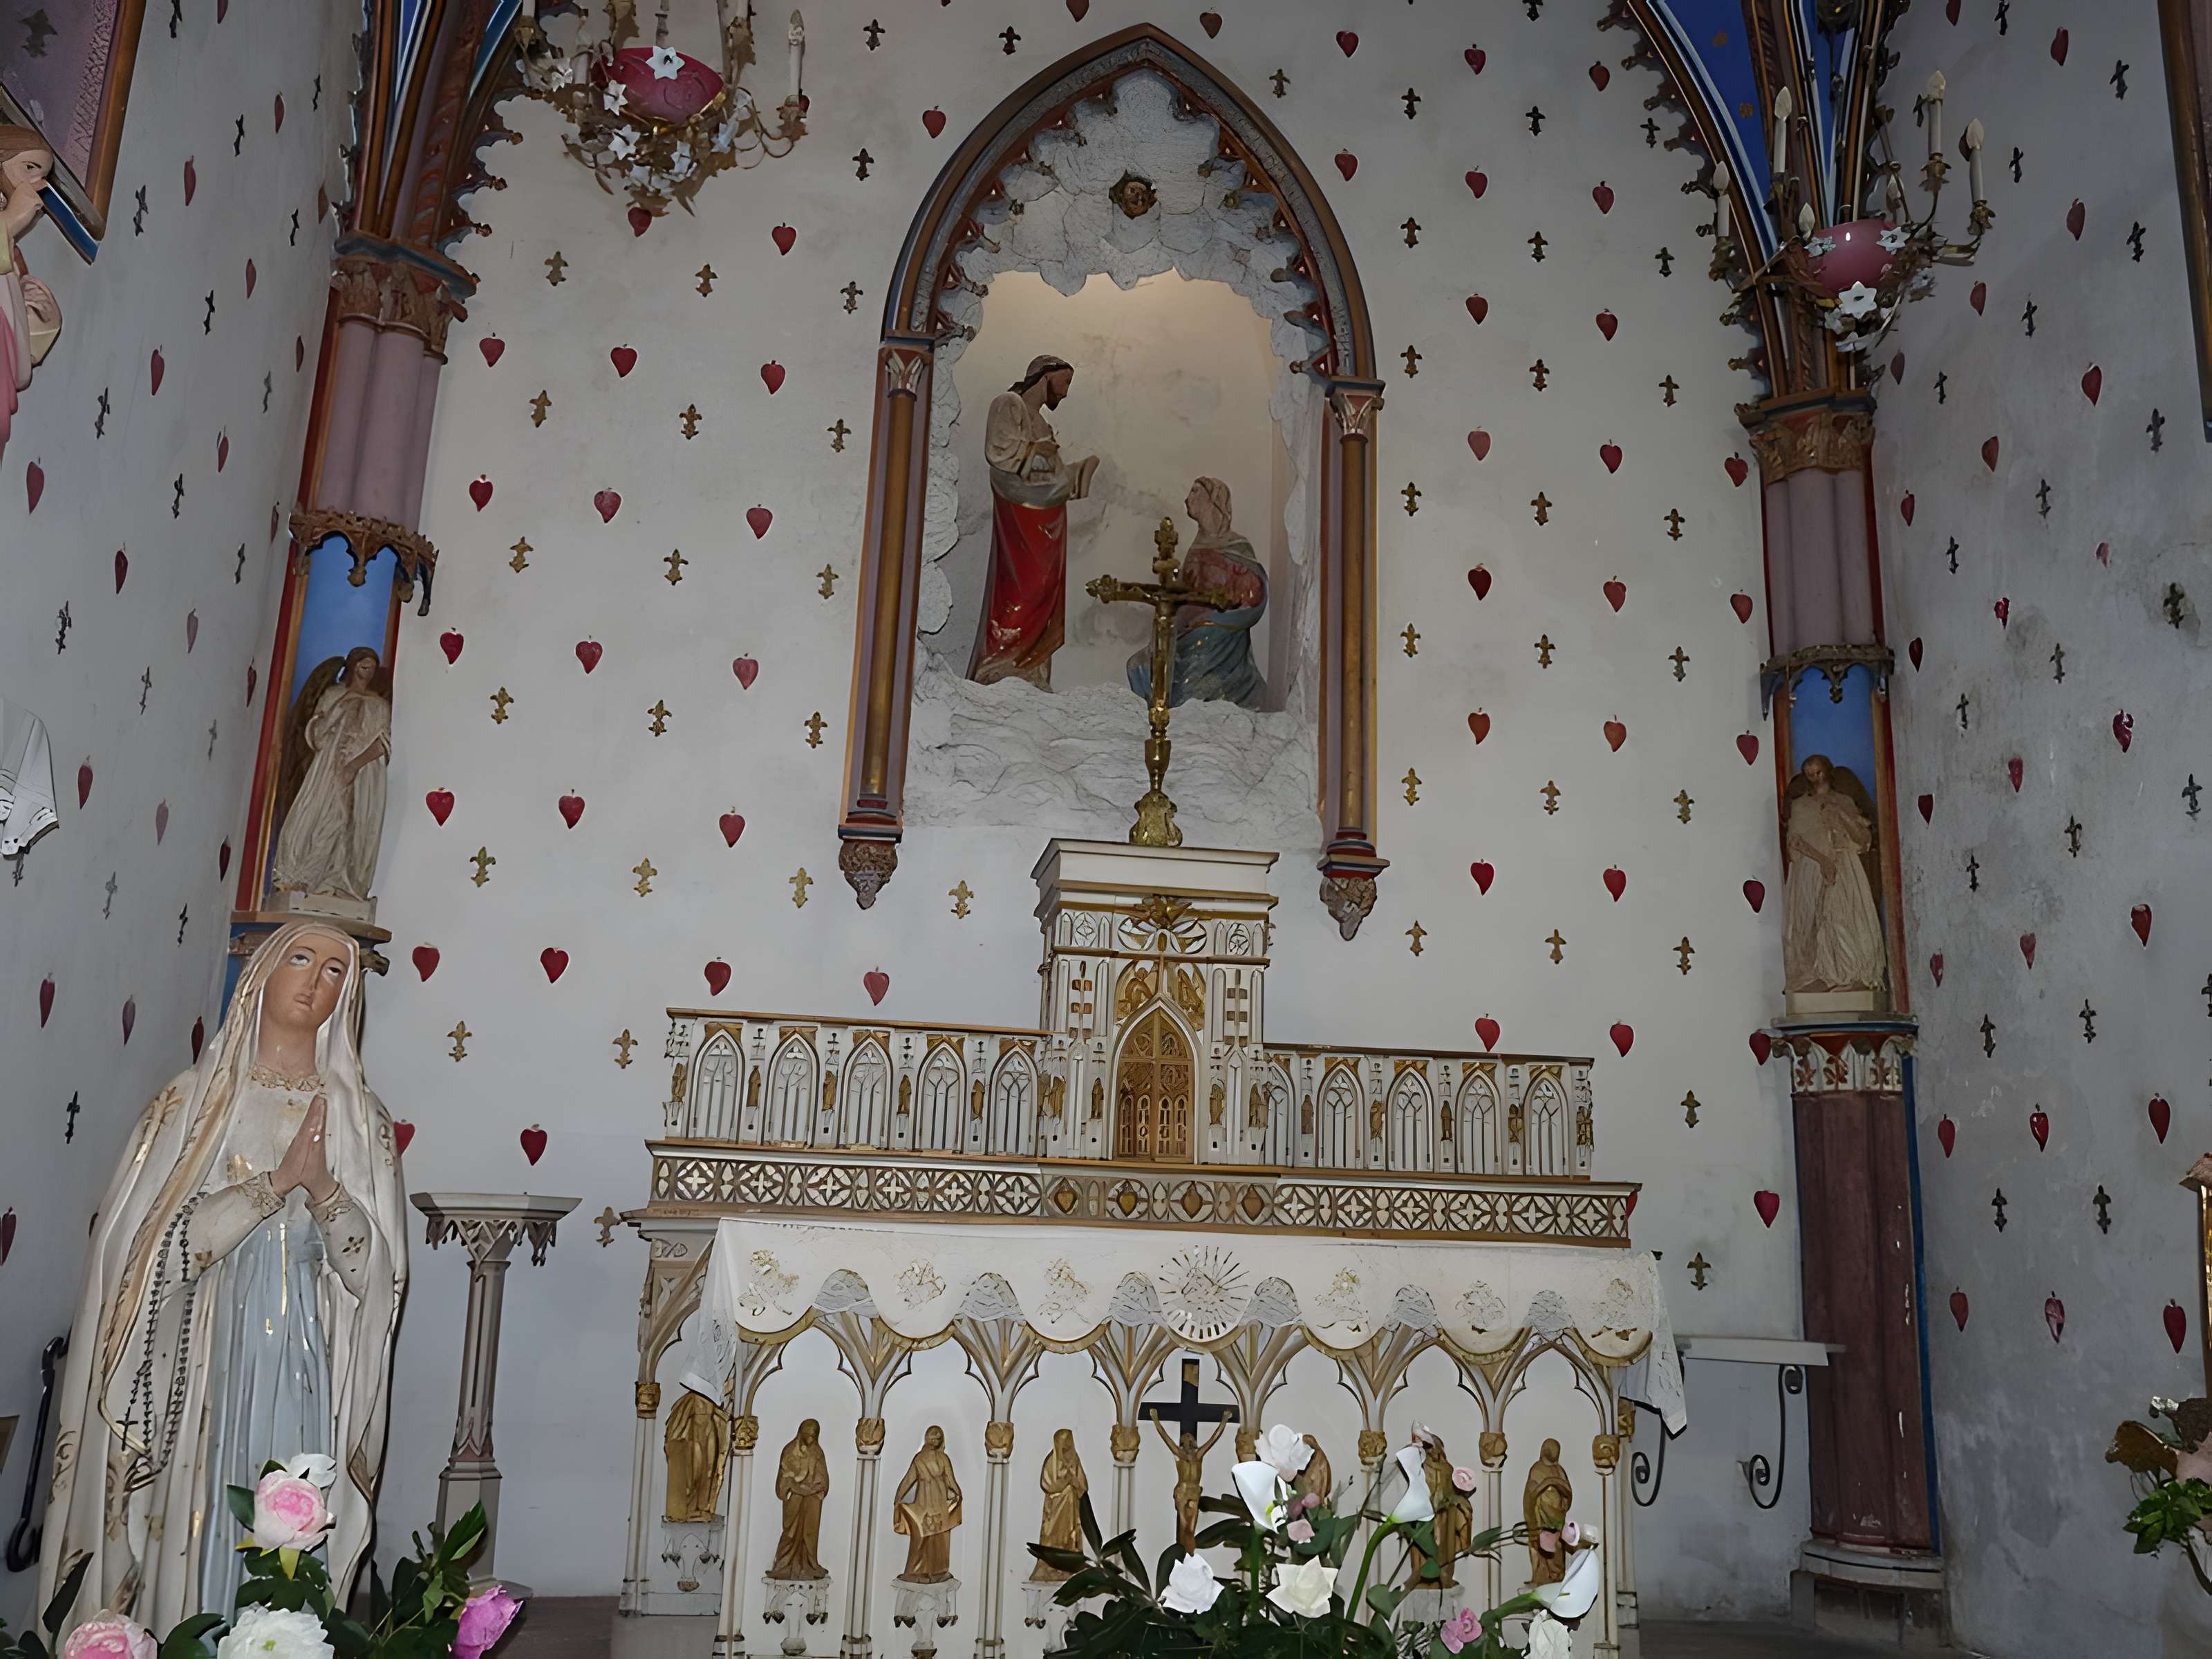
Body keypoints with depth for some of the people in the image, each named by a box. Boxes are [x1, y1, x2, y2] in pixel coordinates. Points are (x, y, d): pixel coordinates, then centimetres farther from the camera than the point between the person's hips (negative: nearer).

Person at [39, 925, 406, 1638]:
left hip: (306, 1364, 1)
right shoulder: (196, 1100, 2)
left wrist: (322, 1188, -15)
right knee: (194, 1529, 0)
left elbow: (375, 1268, 2)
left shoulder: (356, 1114, 6)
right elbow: (154, 1244, -7)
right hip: (203, 1359, -1)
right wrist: (275, 1182, -14)